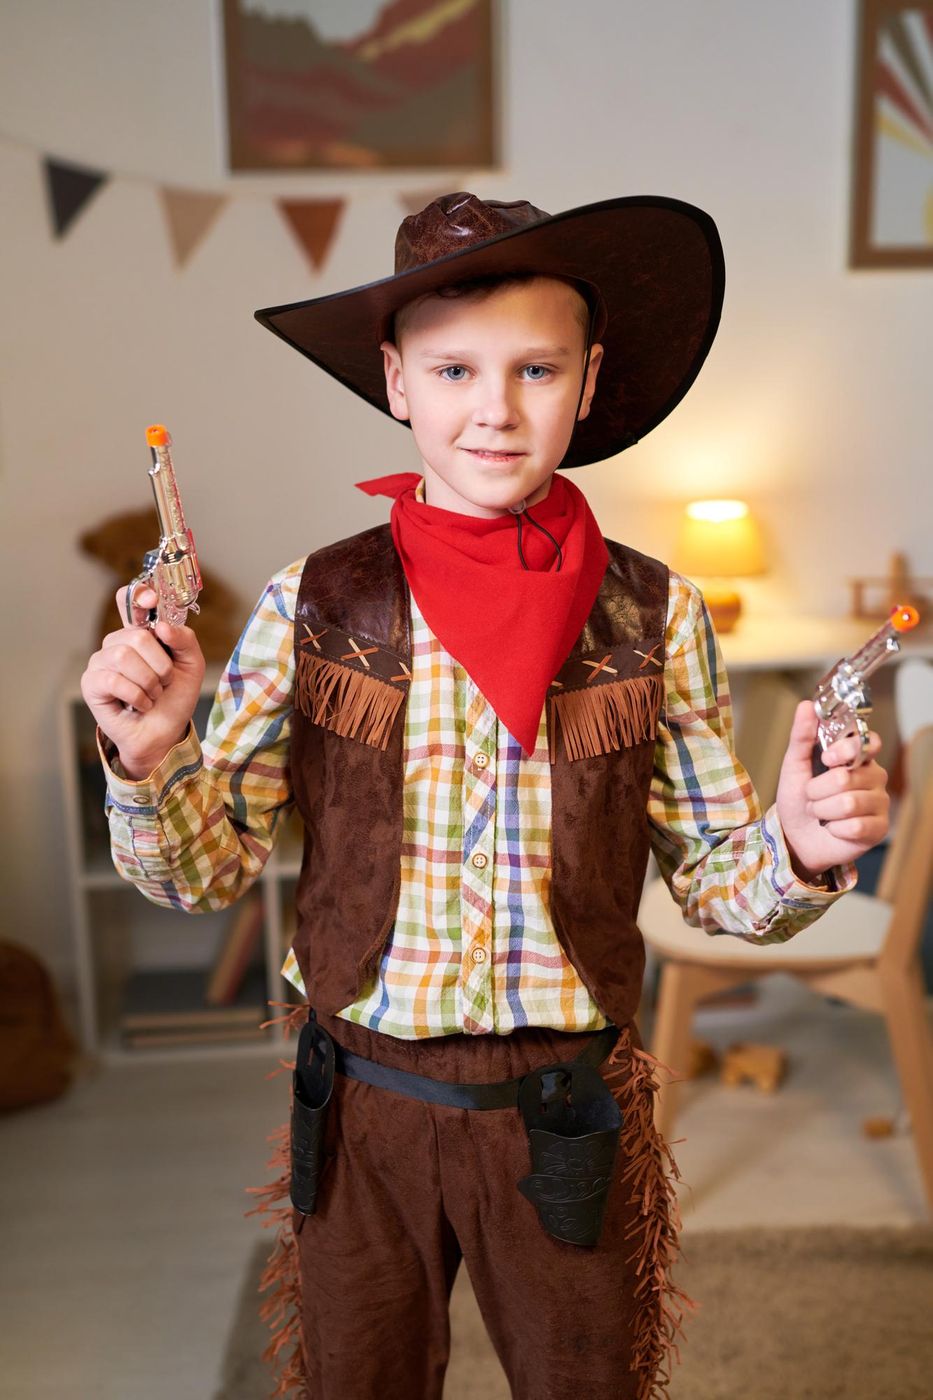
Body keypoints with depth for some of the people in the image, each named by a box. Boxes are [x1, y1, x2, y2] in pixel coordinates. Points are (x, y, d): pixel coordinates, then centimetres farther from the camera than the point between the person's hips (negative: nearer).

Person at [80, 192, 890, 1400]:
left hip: (568, 1117, 0)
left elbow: (714, 879, -2)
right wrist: (149, 757, -22)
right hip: (361, 1112, 1)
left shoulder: (655, 617, -9)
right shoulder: (314, 607, -9)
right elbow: (206, 870, -3)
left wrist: (798, 851, -22)